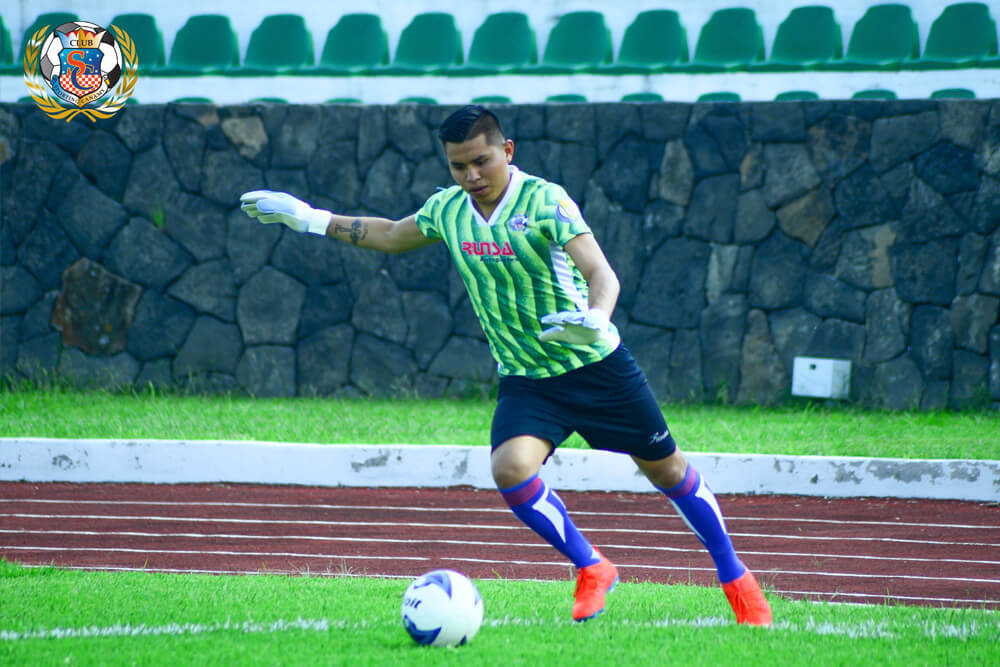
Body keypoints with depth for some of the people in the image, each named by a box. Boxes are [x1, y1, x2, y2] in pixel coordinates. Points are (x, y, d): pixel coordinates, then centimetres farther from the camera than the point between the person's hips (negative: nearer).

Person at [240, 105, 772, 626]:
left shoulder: (544, 202, -19)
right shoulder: (447, 209, -1)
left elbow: (600, 272, -30)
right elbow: (390, 235, 20)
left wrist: (595, 319, -51)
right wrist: (309, 219, 16)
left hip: (596, 366, -4)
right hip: (525, 379, 4)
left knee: (664, 468, 8)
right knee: (509, 467, -24)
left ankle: (734, 577, 30)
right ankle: (591, 569, -2)